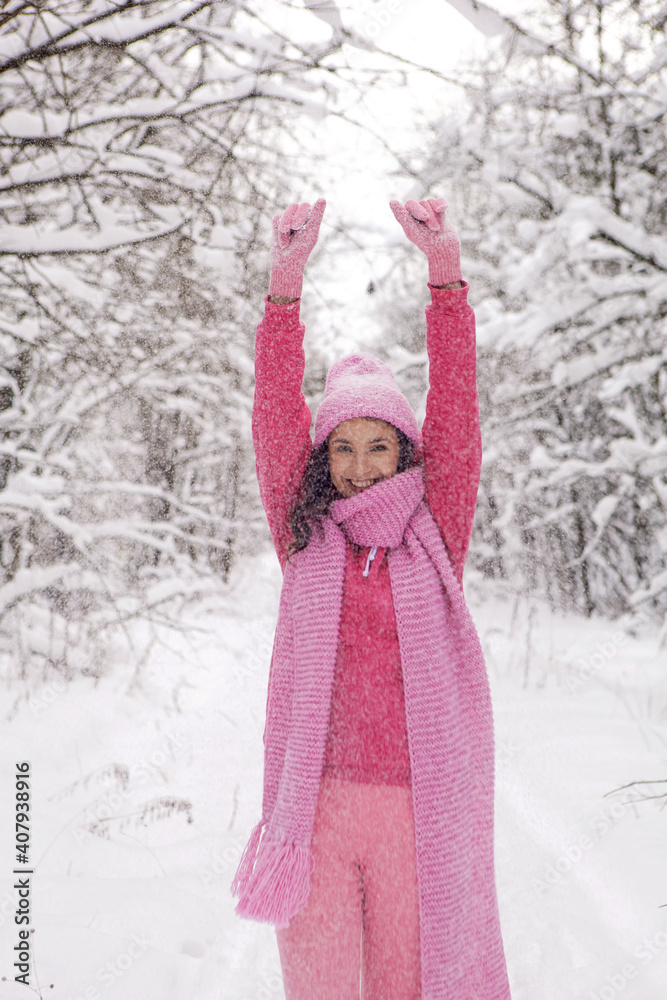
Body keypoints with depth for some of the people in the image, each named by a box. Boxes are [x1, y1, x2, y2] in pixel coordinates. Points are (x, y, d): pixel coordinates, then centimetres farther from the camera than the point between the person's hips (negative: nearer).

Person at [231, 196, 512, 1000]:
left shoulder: (435, 540, 4)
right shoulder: (305, 540, 5)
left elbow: (457, 414, -4)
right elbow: (275, 418, -3)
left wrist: (444, 267, -11)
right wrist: (285, 279, -12)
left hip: (416, 804, 0)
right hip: (316, 802, 0)